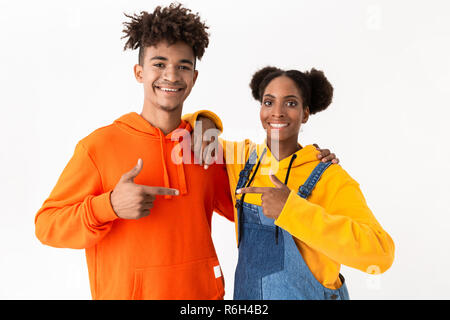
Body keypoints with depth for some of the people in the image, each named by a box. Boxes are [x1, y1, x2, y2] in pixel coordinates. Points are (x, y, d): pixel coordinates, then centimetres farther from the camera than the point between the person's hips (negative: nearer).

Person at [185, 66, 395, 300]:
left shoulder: (330, 178, -18)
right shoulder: (243, 157, -4)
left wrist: (293, 210, -34)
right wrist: (205, 123, -11)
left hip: (309, 294, -4)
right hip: (247, 292, 4)